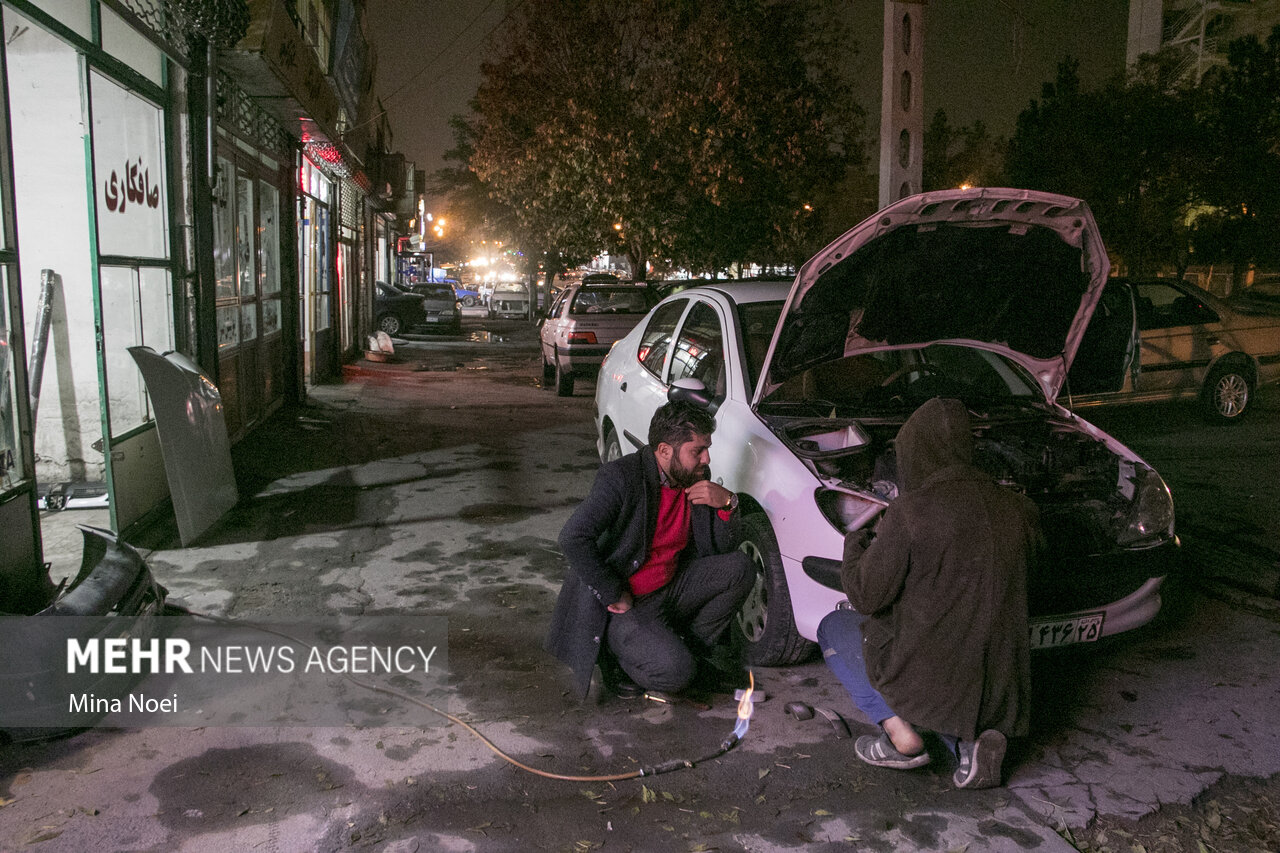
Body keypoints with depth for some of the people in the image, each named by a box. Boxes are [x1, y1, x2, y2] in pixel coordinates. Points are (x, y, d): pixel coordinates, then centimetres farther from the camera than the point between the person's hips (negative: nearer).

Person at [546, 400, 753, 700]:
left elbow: (724, 548, 6)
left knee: (739, 568, -6)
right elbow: (573, 539, -26)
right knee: (676, 672, -26)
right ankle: (616, 654, 4)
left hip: (671, 588, 7)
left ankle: (693, 644, 9)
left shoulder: (696, 478, 1)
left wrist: (727, 503, -14)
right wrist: (615, 595, -21)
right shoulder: (621, 477, -20)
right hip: (623, 605, -7)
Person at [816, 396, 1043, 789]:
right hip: (998, 683, 5)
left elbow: (867, 597, -12)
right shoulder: (1018, 510, -1)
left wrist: (854, 547, 9)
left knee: (833, 627, 20)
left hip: (926, 670, -5)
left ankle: (900, 735, 4)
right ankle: (971, 740, 7)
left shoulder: (909, 511, -17)